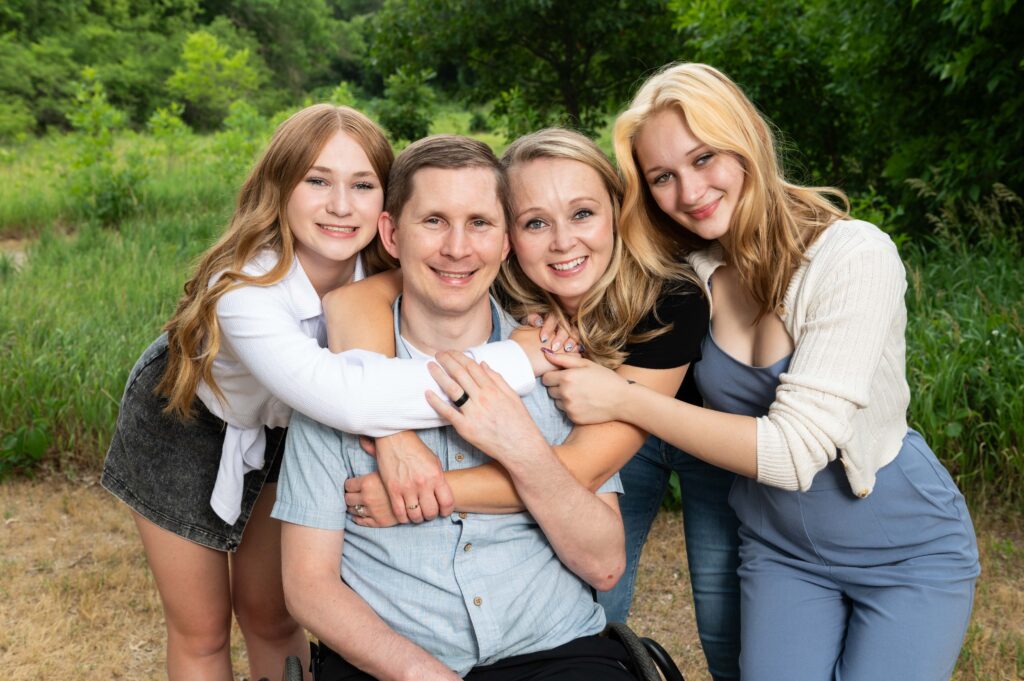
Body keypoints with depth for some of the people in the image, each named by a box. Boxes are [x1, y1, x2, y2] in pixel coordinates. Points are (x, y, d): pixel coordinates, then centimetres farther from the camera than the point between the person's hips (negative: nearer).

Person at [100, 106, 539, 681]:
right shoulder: (242, 287, -42)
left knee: (274, 617, 14)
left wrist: (392, 434, -51)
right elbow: (344, 397, -57)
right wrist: (521, 359, -56)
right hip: (183, 429, -3)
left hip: (282, 432, 4)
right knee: (202, 633, 10)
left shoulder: (381, 278, -24)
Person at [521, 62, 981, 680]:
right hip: (781, 551, 4)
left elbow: (793, 452, -29)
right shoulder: (690, 274, -9)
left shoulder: (854, 256, -25)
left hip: (908, 550, -3)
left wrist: (623, 400, -29)